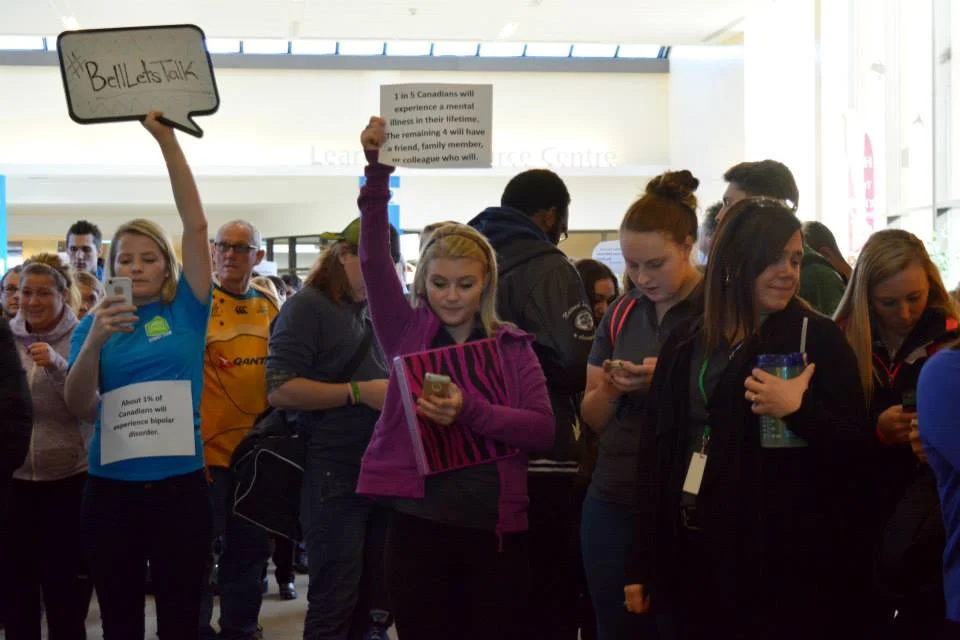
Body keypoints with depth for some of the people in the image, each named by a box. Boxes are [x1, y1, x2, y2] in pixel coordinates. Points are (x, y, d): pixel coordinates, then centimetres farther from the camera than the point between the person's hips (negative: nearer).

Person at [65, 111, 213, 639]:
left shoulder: (186, 311, 0)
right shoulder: (94, 324, 5)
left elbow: (196, 224, -7)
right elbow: (80, 407, -5)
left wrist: (167, 141, -11)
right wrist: (94, 341, -21)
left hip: (180, 485, -2)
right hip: (111, 488, 2)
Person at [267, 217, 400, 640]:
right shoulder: (308, 306, -7)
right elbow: (280, 390, -16)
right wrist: (359, 393, -19)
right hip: (334, 475, -7)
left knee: (377, 598, 14)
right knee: (334, 603, -2)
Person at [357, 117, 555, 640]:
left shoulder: (513, 346, 4)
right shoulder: (408, 332, 3)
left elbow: (543, 428, -5)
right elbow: (373, 257, -9)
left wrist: (470, 410, -19)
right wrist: (377, 168, -18)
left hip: (495, 527, 0)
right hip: (419, 523, 0)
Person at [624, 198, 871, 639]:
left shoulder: (817, 339, -4)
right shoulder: (686, 342, 8)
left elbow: (858, 452, -6)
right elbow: (656, 449, 10)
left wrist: (799, 411, -24)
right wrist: (642, 563, 8)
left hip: (787, 565, -4)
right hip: (694, 558, 4)